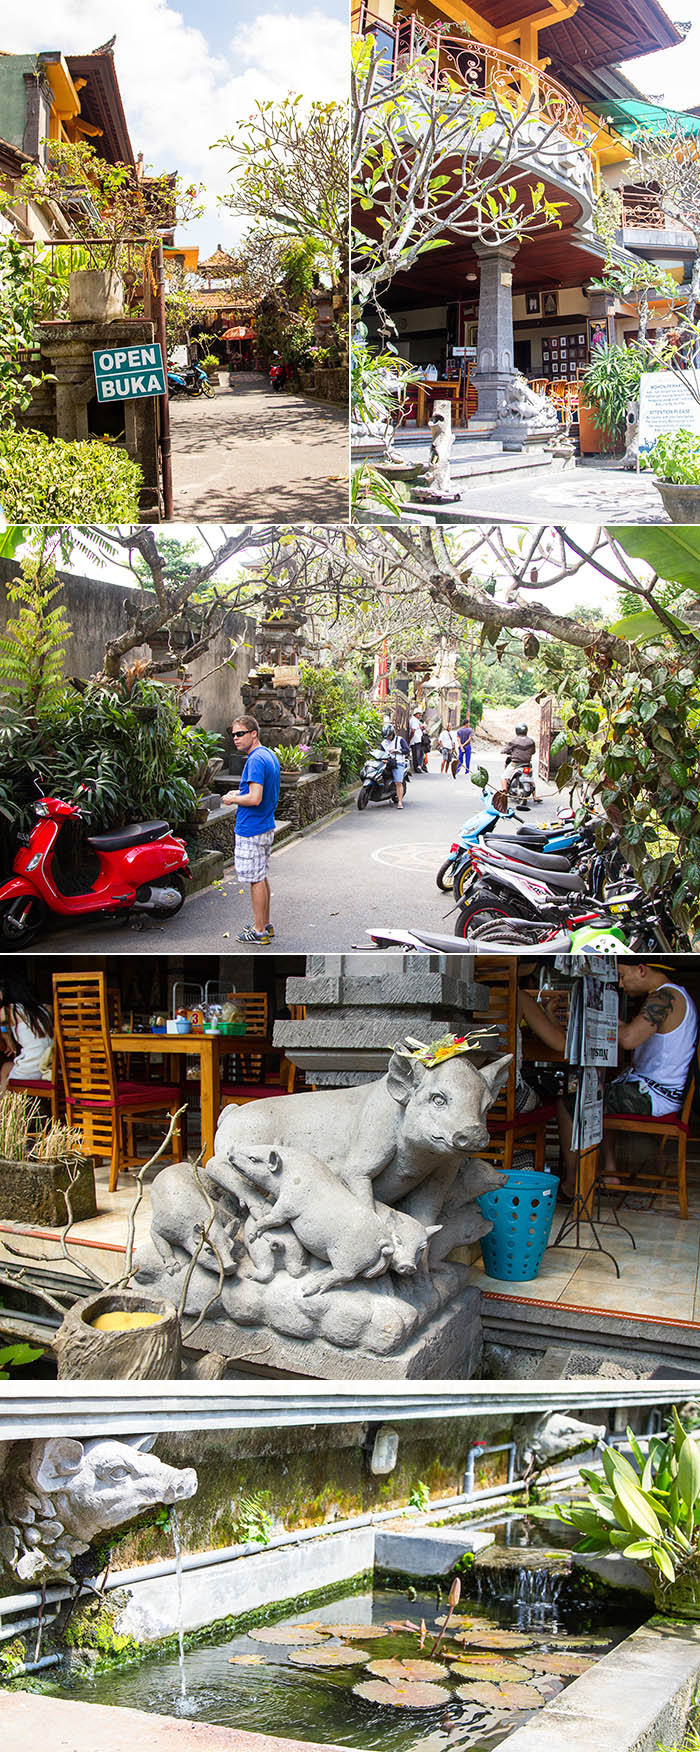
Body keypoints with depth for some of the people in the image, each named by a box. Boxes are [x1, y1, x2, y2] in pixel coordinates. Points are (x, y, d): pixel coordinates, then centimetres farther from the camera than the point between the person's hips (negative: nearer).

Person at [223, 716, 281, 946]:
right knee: (262, 877, 18)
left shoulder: (256, 760, -21)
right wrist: (240, 793, 13)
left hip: (251, 830, -10)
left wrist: (232, 798, -11)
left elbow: (255, 798, -28)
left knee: (257, 880, -3)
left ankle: (259, 931, 3)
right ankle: (265, 924, 27)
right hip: (266, 826, 10)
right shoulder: (270, 755, 11)